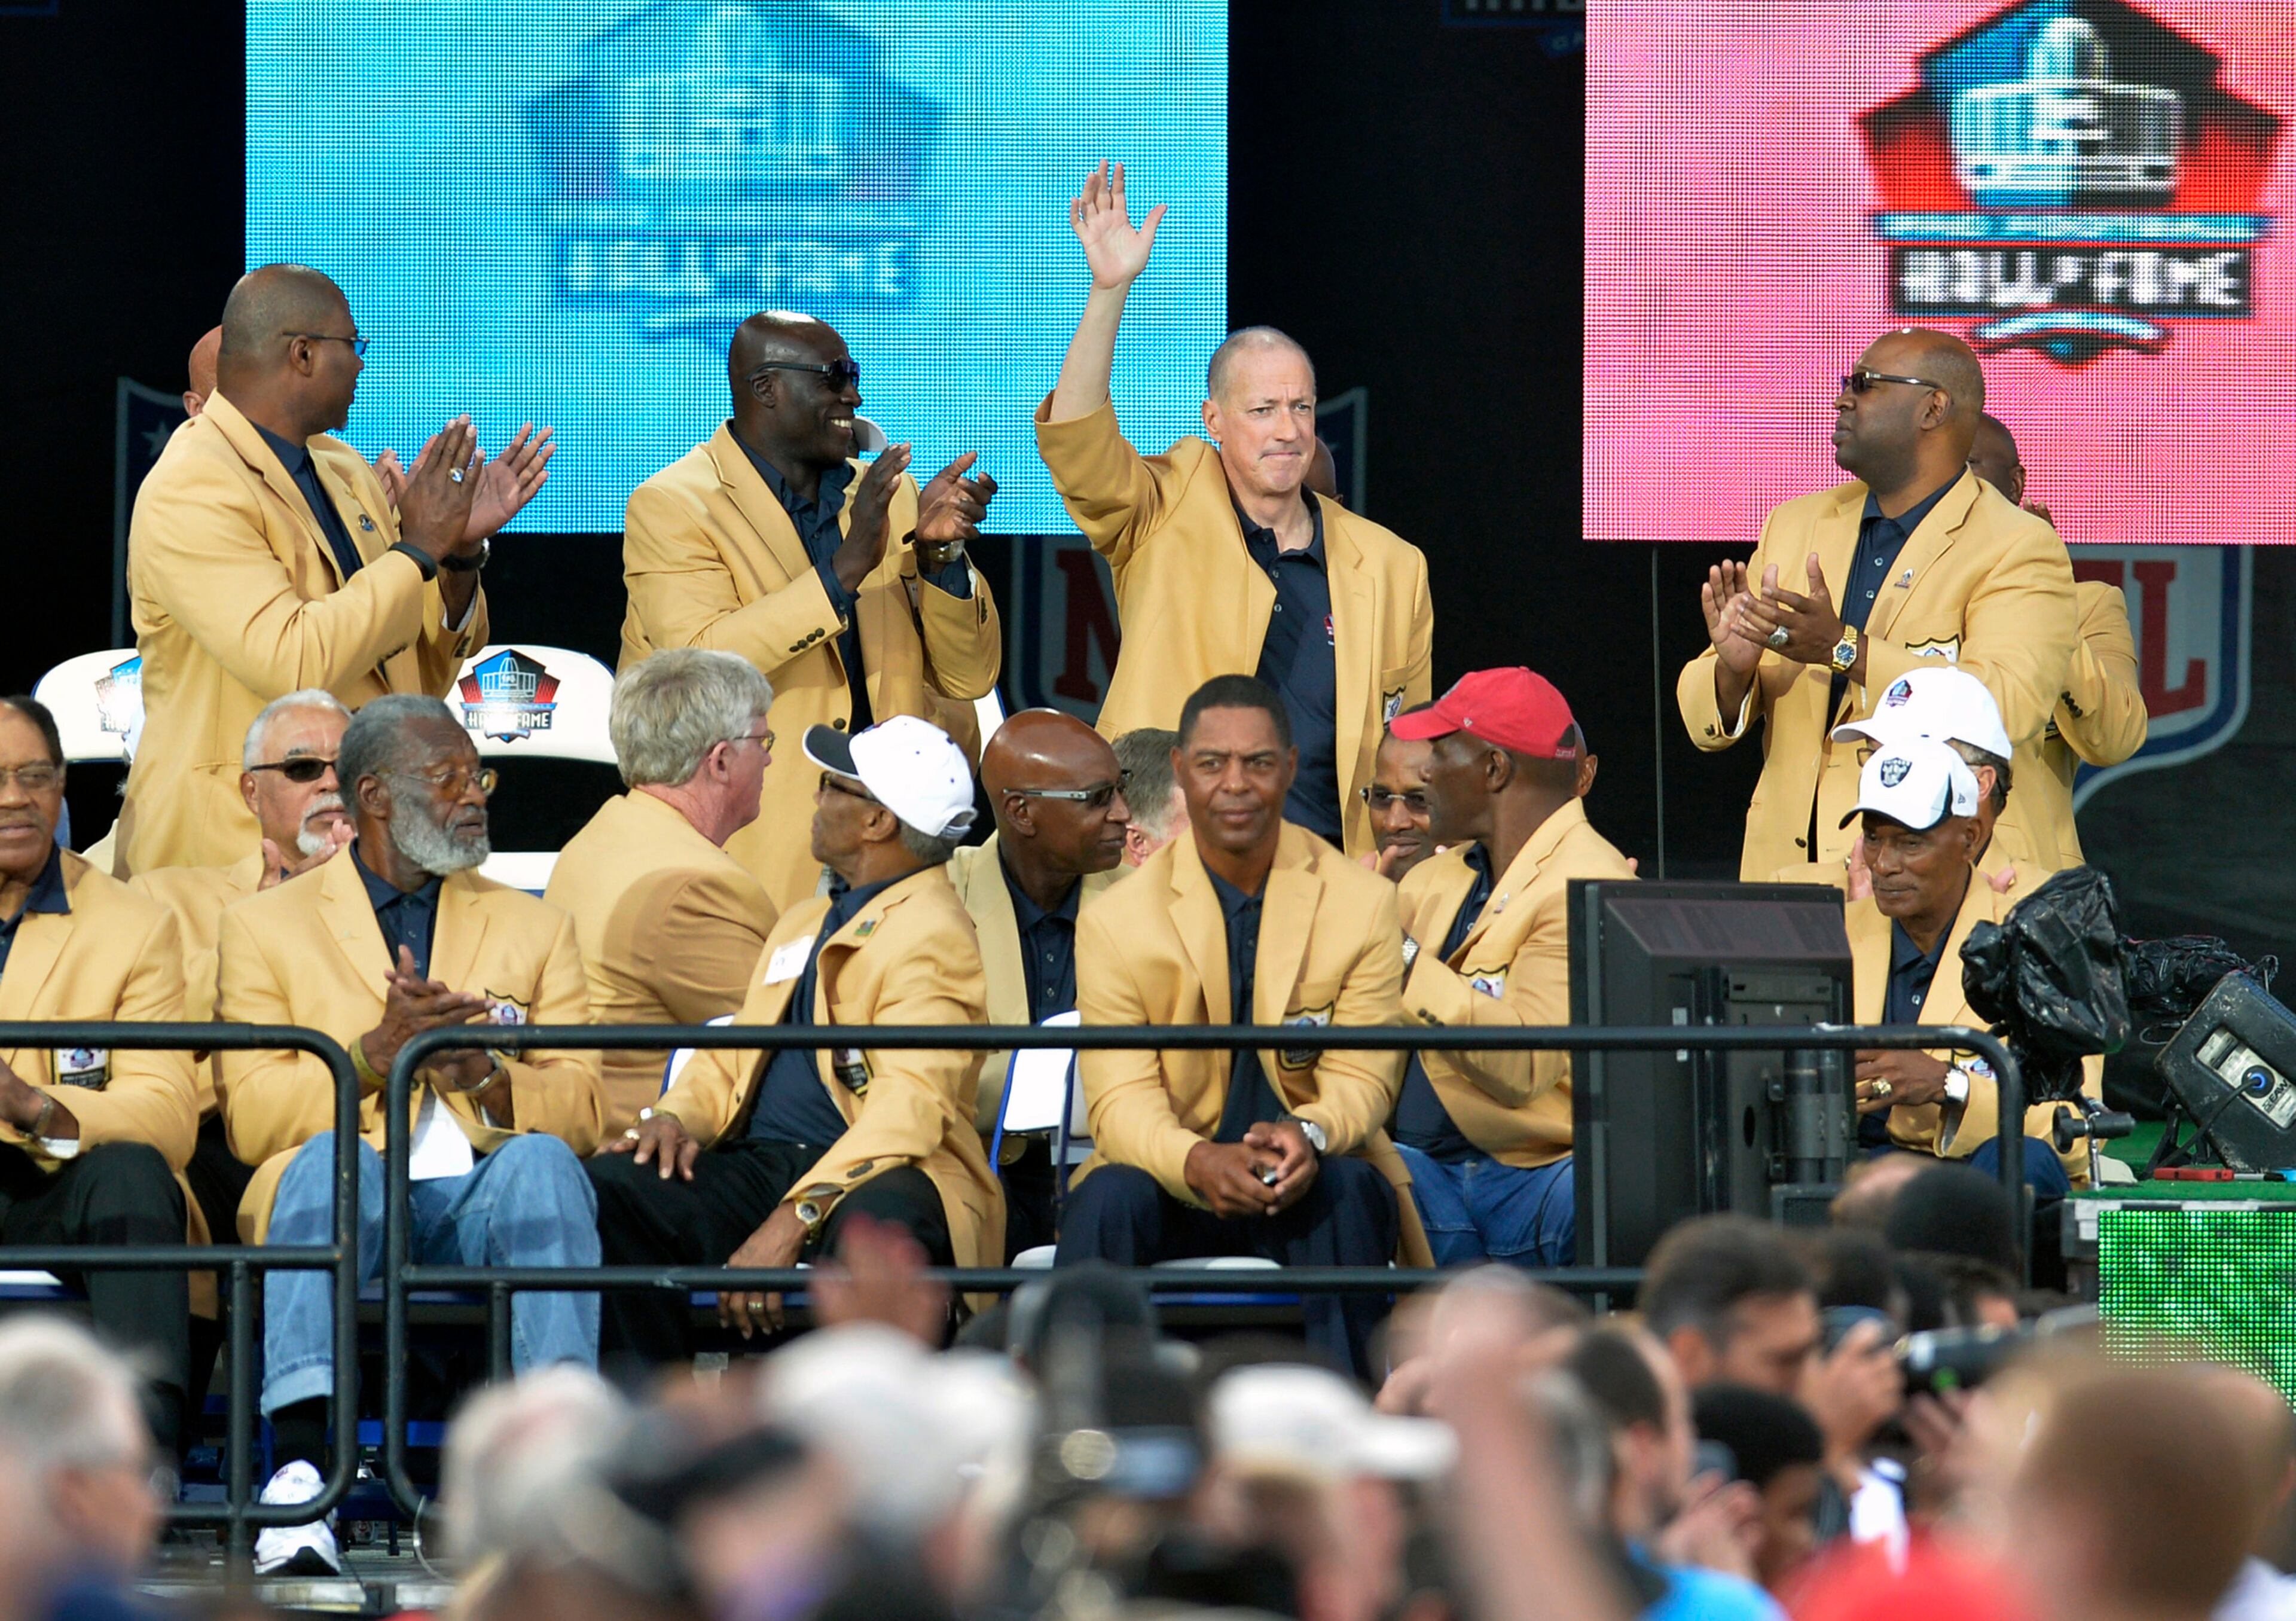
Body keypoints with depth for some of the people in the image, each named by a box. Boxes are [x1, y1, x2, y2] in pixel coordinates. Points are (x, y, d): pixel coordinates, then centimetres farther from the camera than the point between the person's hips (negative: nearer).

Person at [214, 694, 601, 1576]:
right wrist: (375, 1054, -14)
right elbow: (251, 1120, 1)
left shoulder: (534, 928, 21)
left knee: (540, 1158, -31)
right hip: (345, 1204, -2)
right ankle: (299, 1470, -49)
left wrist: (485, 1078, -12)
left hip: (482, 1205, 2)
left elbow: (583, 1111, 9)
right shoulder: (266, 925, 13)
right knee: (328, 1156, -35)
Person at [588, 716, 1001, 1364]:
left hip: (876, 1180, -8)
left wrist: (794, 1218, -29)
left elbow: (911, 1107, -18)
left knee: (872, 1218, -43)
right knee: (609, 1189, -19)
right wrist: (676, 1118, 2)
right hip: (757, 1165, 8)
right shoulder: (804, 923, 27)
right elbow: (730, 1060, 28)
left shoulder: (932, 934, -5)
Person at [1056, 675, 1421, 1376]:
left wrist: (1311, 1135, -29)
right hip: (1176, 1196, 0)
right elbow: (1120, 1099, -8)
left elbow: (1362, 1079, -3)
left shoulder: (1364, 904, 2)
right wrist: (1196, 1161, -32)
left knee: (1348, 1190, -34)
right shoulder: (1115, 922, 1)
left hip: (1310, 1185, 0)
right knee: (1107, 1199, -32)